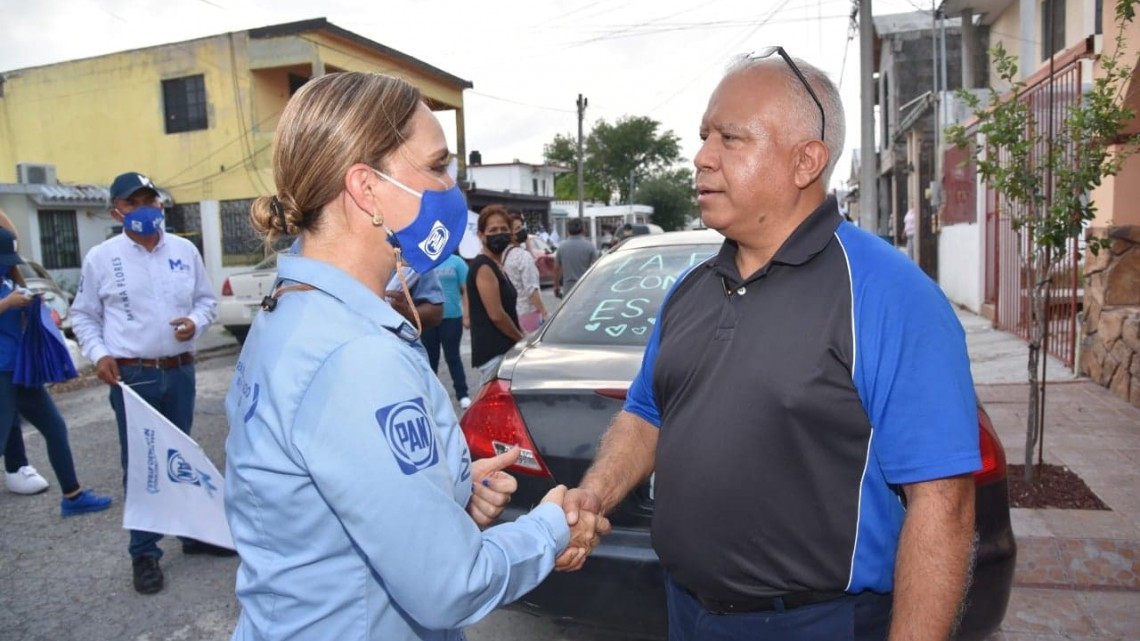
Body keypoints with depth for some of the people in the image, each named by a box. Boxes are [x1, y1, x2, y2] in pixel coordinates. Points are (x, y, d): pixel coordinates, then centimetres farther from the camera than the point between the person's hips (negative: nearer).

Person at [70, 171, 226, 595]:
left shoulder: (185, 250, 5)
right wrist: (98, 354, -9)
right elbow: (83, 315, 5)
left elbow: (207, 298, 12)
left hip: (180, 371, 3)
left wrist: (196, 321, -9)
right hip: (131, 376, -3)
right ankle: (144, 553, 16)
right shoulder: (101, 257, -2)